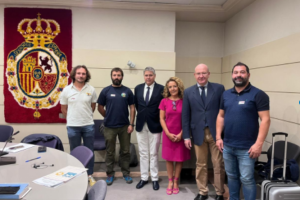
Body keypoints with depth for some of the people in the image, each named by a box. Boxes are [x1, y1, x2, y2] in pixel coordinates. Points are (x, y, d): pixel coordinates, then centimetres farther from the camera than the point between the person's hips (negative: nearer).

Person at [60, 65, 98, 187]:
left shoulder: (91, 90, -2)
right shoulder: (67, 90, -3)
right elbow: (63, 108, 5)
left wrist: (86, 116, 10)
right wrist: (71, 119, 9)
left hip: (88, 125, 1)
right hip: (73, 126, 0)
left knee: (89, 151, 10)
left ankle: (90, 175, 26)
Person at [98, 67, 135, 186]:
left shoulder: (127, 91, 2)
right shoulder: (106, 91, -1)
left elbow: (132, 108, 2)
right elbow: (100, 107, 6)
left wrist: (131, 124, -4)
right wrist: (109, 117, 8)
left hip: (124, 126, 1)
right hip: (109, 127, -1)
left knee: (125, 151, 10)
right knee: (110, 152, 10)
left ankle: (126, 173, 26)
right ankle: (110, 174, 25)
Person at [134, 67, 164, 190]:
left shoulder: (161, 89, -6)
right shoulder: (138, 88, 5)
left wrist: (158, 119, -2)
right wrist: (142, 115, 10)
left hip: (155, 125, -3)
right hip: (141, 124, 3)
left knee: (154, 154, 6)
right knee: (143, 153, 12)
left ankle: (154, 179, 20)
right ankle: (144, 178, 24)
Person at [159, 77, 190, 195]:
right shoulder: (164, 101, -1)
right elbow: (162, 119, 0)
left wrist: (181, 134, -9)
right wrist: (168, 134, -8)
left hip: (180, 135, 0)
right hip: (168, 135, 1)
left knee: (179, 159, 8)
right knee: (169, 159, 9)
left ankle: (176, 182, 24)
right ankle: (170, 182, 24)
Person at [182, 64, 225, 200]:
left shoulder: (219, 88, 0)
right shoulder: (188, 92, 4)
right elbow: (185, 116, 3)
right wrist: (186, 136, 0)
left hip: (216, 132, -1)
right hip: (198, 133, 1)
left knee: (218, 164, 9)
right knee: (201, 164, 11)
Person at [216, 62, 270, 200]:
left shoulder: (258, 94, -8)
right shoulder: (226, 94, 7)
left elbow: (265, 120, -12)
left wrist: (258, 144, -17)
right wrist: (218, 137, 6)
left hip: (246, 148, -5)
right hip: (227, 146, 5)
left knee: (246, 179, 5)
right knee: (231, 176, 18)